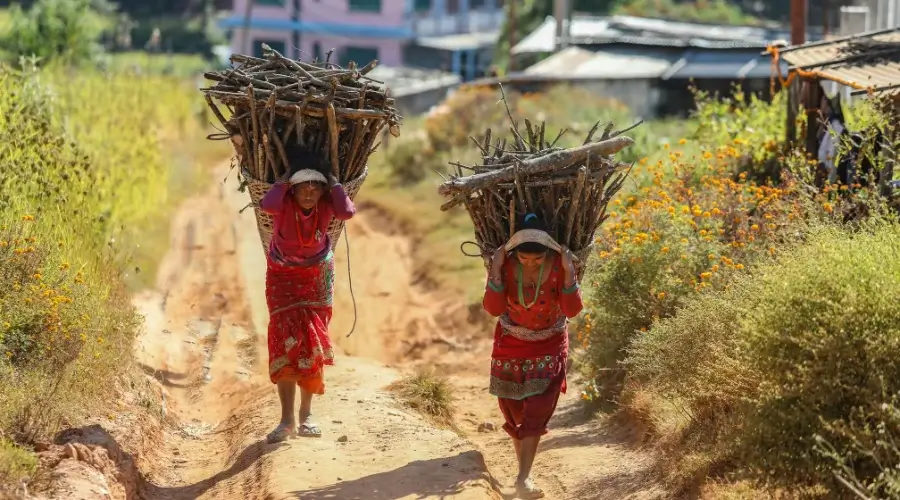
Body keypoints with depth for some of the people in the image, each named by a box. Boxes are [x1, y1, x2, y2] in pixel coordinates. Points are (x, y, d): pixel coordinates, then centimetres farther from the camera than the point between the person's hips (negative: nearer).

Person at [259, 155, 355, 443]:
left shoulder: (326, 203, -19)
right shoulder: (285, 203, -24)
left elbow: (347, 212, -41)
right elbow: (267, 205, -48)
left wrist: (333, 182, -29)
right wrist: (284, 180, -33)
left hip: (317, 276, 2)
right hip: (283, 276, -1)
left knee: (312, 342, 0)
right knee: (285, 341, -9)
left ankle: (306, 414, 10)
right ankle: (287, 420, -8)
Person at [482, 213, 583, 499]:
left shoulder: (559, 264, -23)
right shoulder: (506, 263, -21)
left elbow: (572, 310, -24)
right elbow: (493, 309, -24)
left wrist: (569, 273, -35)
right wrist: (495, 270, -33)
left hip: (549, 345, -2)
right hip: (511, 344, 2)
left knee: (536, 410, -11)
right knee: (514, 410, 11)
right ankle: (523, 463, 31)